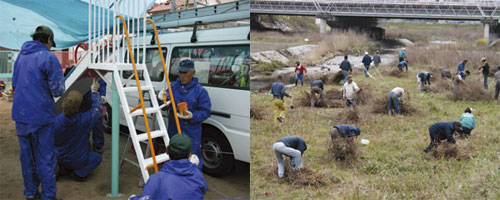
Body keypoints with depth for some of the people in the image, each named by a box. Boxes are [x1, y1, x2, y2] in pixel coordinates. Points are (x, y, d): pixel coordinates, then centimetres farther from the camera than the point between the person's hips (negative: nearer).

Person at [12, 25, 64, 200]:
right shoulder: (49, 57, -11)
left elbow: (14, 84, 20)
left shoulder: (21, 56, 11)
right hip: (41, 115, -6)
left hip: (20, 115, 7)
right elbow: (58, 90, -14)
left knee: (27, 156, 16)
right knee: (45, 158, 2)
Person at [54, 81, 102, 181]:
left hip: (59, 158, 4)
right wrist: (94, 91, 1)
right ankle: (79, 173, 3)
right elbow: (97, 108, -9)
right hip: (78, 161, -4)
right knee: (97, 157, 23)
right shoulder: (84, 120, -30)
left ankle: (64, 168, 14)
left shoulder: (56, 121, -23)